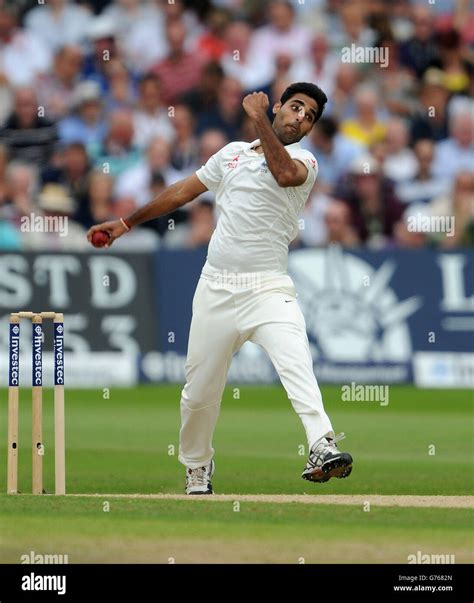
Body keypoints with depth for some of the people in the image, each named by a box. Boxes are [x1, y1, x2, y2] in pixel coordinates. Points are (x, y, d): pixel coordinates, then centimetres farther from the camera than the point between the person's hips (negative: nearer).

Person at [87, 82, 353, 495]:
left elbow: (285, 173, -23)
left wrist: (258, 118, -15)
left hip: (269, 290, -4)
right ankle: (197, 471, 30)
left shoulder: (305, 161, 2)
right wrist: (126, 223, 27)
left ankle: (323, 448, -44)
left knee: (296, 363, -28)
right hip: (216, 290, 4)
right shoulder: (233, 153, 16)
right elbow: (184, 191, 25)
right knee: (200, 390, 8)